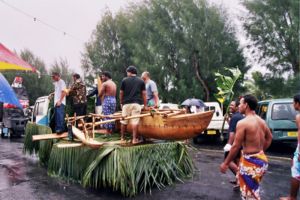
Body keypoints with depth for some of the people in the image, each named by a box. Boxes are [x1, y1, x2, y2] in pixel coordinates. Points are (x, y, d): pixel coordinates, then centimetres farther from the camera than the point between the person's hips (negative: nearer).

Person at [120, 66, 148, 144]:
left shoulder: (124, 80, 5)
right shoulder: (141, 81, 7)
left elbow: (121, 93, 6)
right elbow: (144, 94, 5)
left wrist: (121, 103, 19)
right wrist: (145, 105, 10)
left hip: (126, 103, 0)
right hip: (137, 103, 0)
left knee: (124, 121, 11)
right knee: (135, 121, -2)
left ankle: (122, 137, 20)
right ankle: (134, 139, -1)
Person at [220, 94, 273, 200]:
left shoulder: (243, 123, -19)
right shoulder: (261, 121, 6)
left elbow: (236, 146, -19)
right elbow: (269, 138, 21)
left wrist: (225, 163, -10)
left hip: (250, 162, -9)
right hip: (262, 159, 9)